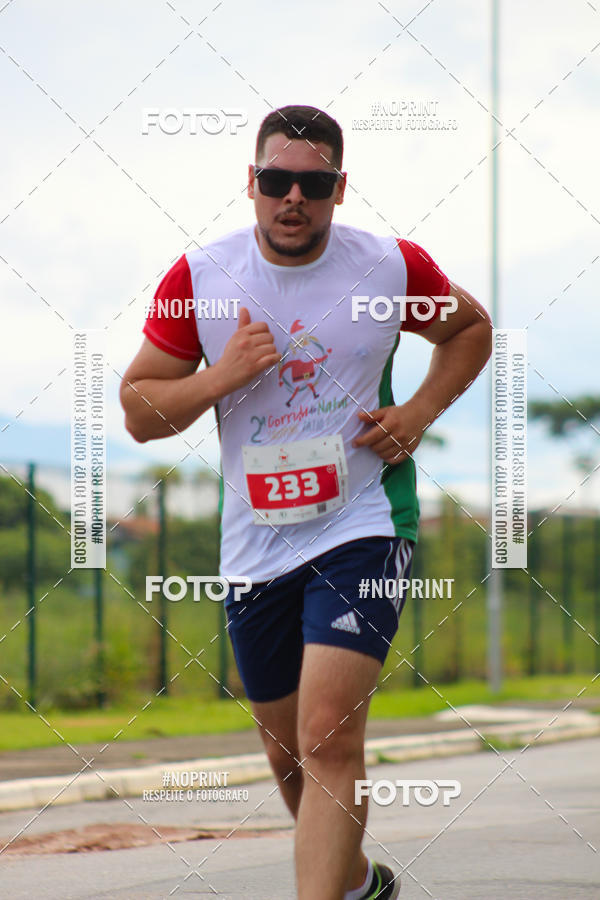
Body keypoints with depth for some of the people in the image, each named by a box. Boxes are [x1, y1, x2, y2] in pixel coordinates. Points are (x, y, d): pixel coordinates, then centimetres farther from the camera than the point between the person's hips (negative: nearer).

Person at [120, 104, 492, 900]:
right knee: (288, 752, 15)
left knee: (330, 737, -20)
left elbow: (471, 328, 15)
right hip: (255, 544, 3)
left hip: (363, 527, -3)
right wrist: (223, 375, -18)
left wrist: (419, 413, -1)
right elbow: (139, 412, 0)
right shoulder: (199, 278, -4)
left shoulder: (393, 266, -5)